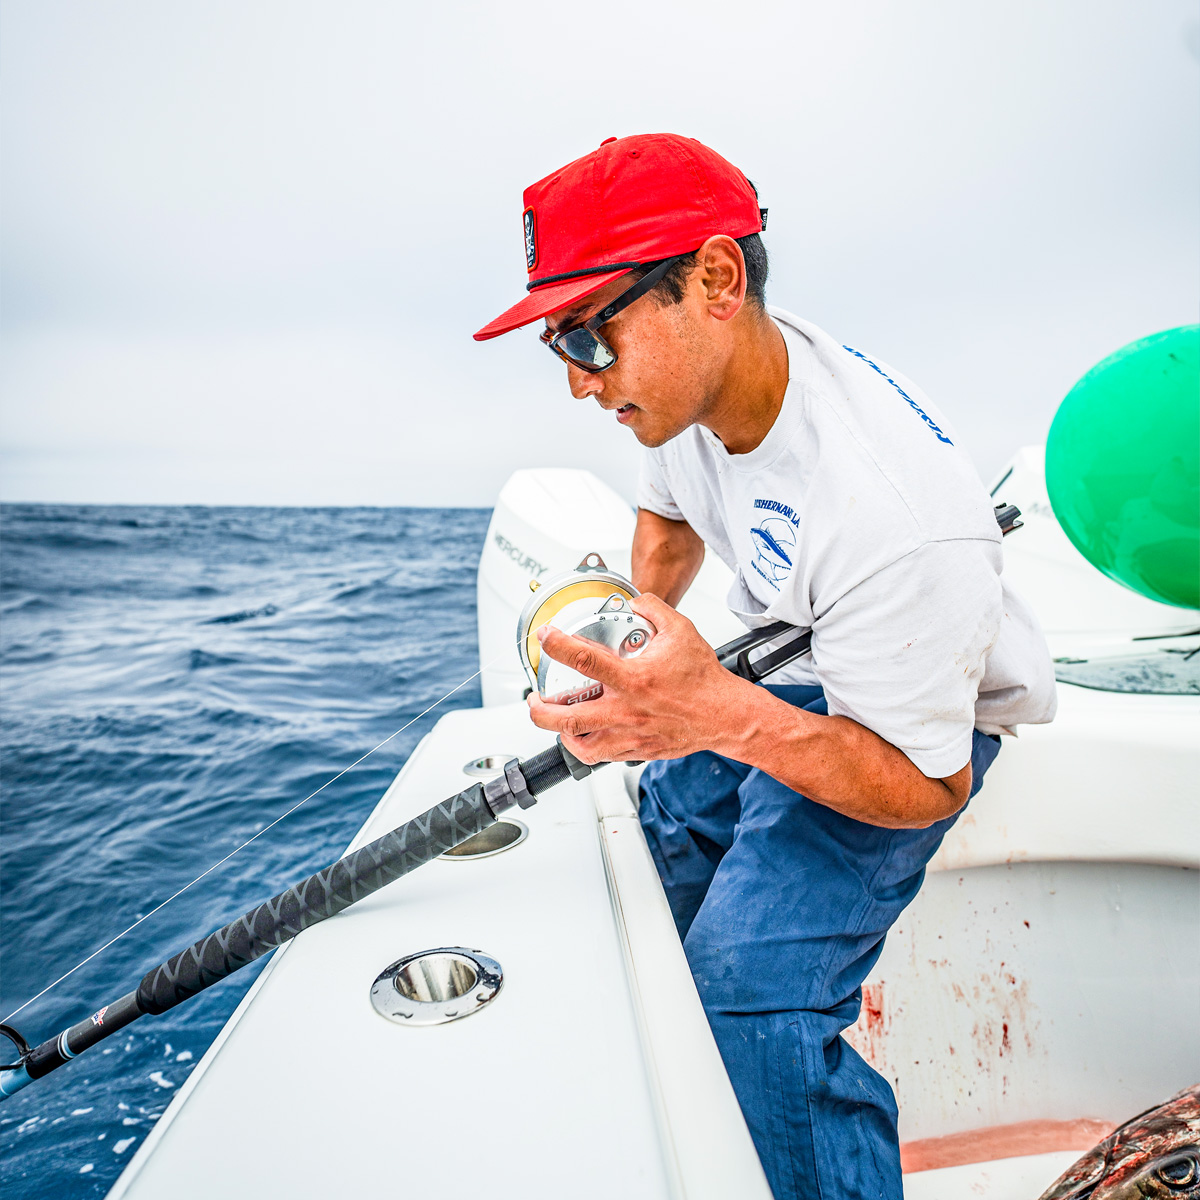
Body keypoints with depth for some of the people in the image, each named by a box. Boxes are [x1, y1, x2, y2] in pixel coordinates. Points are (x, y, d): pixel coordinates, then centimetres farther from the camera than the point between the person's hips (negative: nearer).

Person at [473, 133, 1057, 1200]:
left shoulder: (892, 519, -40)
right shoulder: (690, 369, -14)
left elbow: (925, 785, -29)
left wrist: (722, 716, -45)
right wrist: (630, 657, 1)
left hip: (920, 719, -7)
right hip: (768, 665, 8)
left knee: (750, 1001, -23)